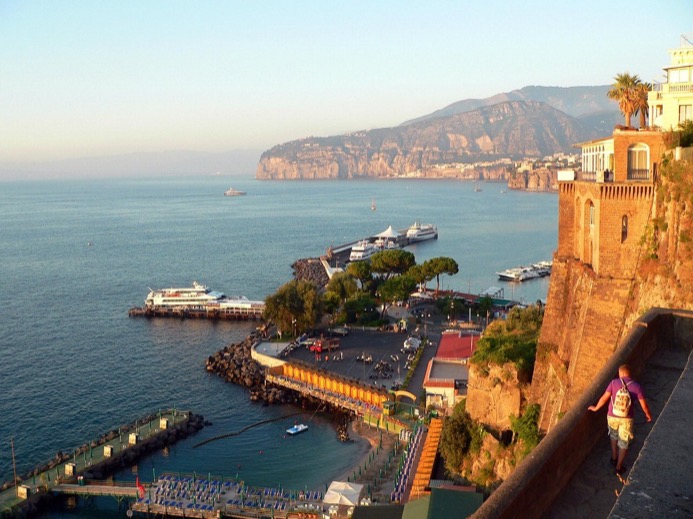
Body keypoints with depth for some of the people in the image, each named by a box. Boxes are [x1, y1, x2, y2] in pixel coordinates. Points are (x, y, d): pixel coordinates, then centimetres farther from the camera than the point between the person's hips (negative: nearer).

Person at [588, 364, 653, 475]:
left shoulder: (614, 383, -10)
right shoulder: (637, 386, -11)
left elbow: (604, 398, -9)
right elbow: (644, 405, -6)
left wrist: (595, 408, 8)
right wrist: (648, 415, 14)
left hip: (612, 416, 1)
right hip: (626, 419, -1)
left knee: (613, 435, 31)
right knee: (624, 442, 16)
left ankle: (614, 458, 38)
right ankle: (619, 467, 23)